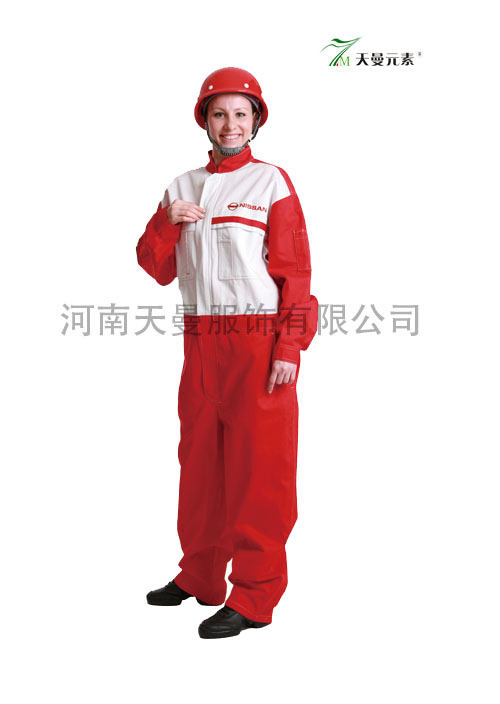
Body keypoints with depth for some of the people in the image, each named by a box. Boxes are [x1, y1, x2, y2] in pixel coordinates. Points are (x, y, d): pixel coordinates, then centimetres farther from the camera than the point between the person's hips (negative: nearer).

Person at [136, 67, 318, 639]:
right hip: (200, 341, 6)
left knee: (259, 468, -2)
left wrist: (289, 348, -14)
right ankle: (199, 577, 29)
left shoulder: (271, 182, 0)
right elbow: (159, 269, 13)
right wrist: (167, 222, -6)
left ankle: (254, 597, 9)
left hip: (259, 341, -5)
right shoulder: (183, 187, 14)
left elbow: (294, 269, -6)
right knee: (200, 461, 13)